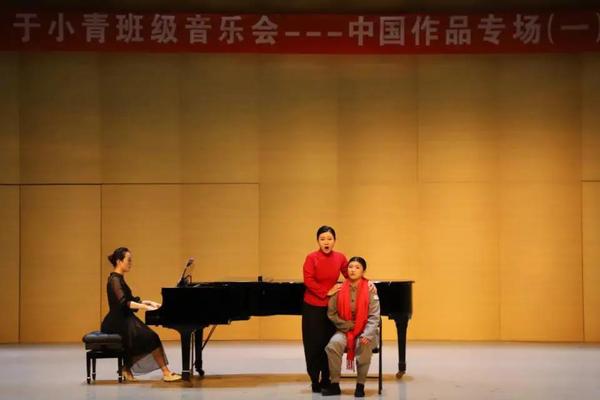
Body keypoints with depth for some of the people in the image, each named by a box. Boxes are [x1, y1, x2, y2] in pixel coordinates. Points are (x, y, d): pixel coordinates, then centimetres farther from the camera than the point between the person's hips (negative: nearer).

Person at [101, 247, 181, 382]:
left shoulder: (119, 279, 15)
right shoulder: (115, 280, -16)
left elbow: (130, 300, 22)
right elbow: (123, 303, -28)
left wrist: (149, 302, 13)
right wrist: (145, 307, -34)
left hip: (123, 320, 10)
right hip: (118, 323, -10)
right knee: (151, 338, -17)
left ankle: (127, 369, 1)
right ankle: (166, 373, -14)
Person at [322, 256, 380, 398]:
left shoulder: (369, 289, -7)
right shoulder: (340, 289, -3)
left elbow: (374, 316, -10)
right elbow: (331, 313, 1)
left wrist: (367, 335, -23)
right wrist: (348, 325, -10)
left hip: (365, 332, -2)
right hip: (345, 331, 2)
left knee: (365, 346, -34)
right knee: (334, 343, -29)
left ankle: (360, 385, -17)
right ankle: (335, 384, -17)